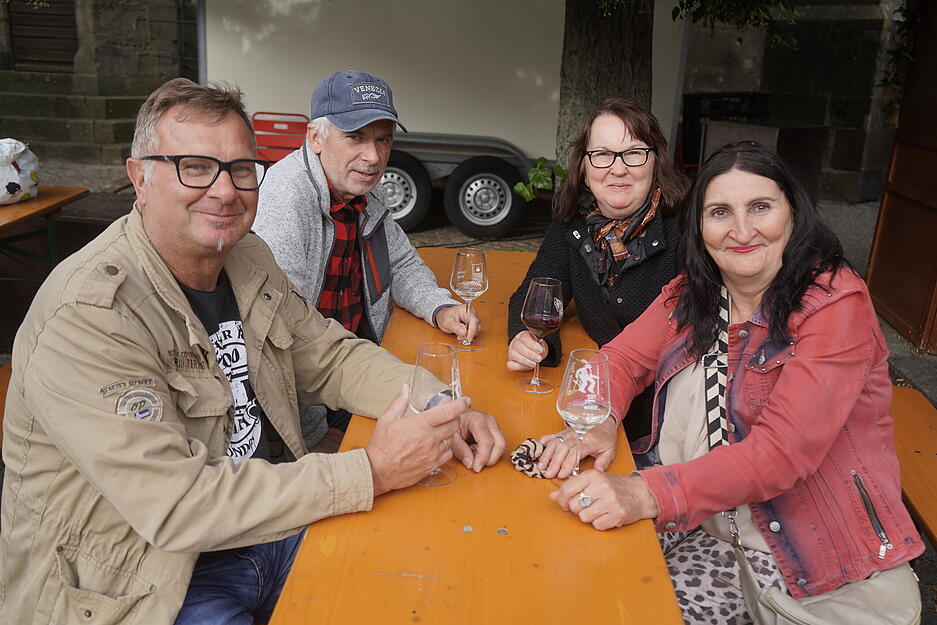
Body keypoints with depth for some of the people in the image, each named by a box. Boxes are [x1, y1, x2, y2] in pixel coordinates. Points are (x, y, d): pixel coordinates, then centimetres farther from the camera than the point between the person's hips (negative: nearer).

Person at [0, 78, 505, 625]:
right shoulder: (86, 317, -24)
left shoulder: (249, 258, 2)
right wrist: (372, 471, -29)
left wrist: (442, 407, -11)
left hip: (270, 517, 6)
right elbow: (176, 504, -28)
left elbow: (331, 356, 7)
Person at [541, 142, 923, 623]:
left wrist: (647, 494, -38)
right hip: (689, 515, 5)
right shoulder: (693, 292, 3)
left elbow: (781, 450, -26)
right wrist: (596, 421, -21)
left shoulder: (836, 305, -17)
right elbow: (622, 358, 3)